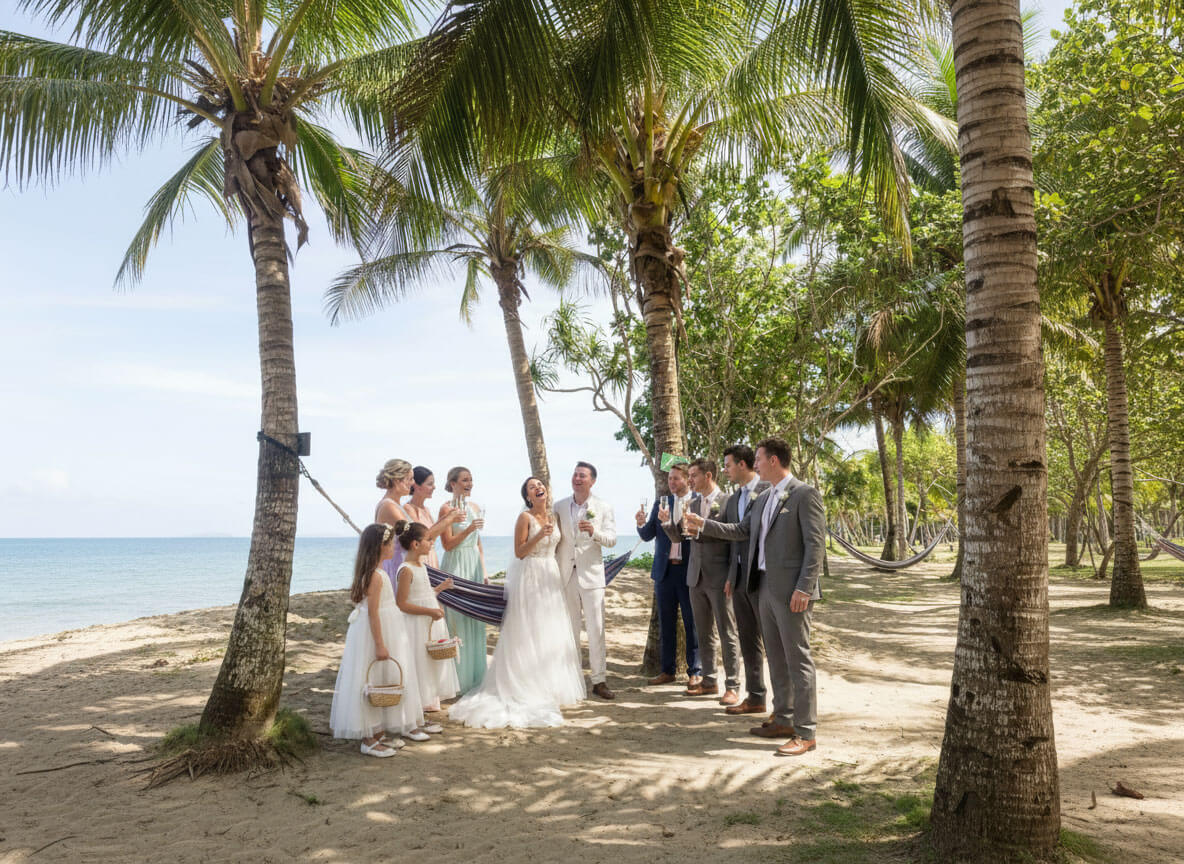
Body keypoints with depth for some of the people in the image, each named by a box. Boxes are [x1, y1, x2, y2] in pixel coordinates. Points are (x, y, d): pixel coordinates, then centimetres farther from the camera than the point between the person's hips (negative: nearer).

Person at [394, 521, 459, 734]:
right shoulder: (406, 570, -18)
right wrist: (430, 611, -23)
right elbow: (402, 604, -22)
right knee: (415, 672, -2)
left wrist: (438, 588, 11)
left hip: (428, 627, 10)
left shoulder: (421, 566, 11)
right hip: (415, 628, -10)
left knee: (428, 670, 16)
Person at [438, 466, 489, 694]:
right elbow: (448, 544, -11)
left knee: (475, 620, 9)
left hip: (474, 567, 7)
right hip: (456, 567, -7)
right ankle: (457, 677, 4)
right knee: (456, 621, -4)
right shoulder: (447, 509, -7)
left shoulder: (475, 508, 13)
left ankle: (474, 674, 18)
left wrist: (484, 571, 14)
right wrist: (468, 530, -22)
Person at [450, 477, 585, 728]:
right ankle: (528, 689, 5)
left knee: (551, 633, 10)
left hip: (551, 577, 7)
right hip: (530, 577, -7)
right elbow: (519, 552, -12)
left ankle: (549, 687, 21)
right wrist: (539, 535, -22)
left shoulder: (552, 516, 10)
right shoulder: (525, 517, -9)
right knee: (528, 634, -2)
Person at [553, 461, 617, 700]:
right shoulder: (559, 506, 8)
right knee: (569, 629, 9)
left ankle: (599, 680, 4)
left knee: (596, 629, -4)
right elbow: (555, 539, 11)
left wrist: (594, 532, -23)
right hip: (566, 575, 2)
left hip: (591, 575, -2)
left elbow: (612, 539, -4)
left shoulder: (603, 507, 2)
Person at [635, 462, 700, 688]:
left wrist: (668, 523, -24)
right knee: (665, 622, 10)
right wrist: (641, 524, -15)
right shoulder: (661, 503, 9)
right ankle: (667, 671, 20)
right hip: (665, 570, 4)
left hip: (689, 570, -4)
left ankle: (694, 671, 13)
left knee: (692, 623, 3)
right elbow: (648, 535, 6)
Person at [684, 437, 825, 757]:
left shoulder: (805, 494, -10)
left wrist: (804, 589, -19)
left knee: (798, 660, -3)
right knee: (776, 658, 15)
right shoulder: (764, 498, 16)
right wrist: (703, 524, 17)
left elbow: (816, 544, -14)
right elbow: (742, 530, 22)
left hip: (791, 590, -8)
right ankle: (783, 720, 27)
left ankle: (806, 733, 5)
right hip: (765, 587, 8)